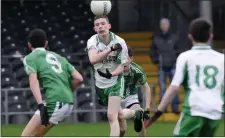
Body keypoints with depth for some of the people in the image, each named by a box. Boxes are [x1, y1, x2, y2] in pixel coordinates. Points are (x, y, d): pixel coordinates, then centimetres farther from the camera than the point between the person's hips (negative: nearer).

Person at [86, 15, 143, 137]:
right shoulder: (92, 41, -15)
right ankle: (136, 114, 54)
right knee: (118, 114, 21)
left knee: (112, 116, -17)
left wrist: (111, 74, -34)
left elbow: (123, 65, -12)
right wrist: (111, 48, -42)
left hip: (115, 82, -4)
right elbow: (93, 59, -34)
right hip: (100, 84, 4)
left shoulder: (119, 42, -18)